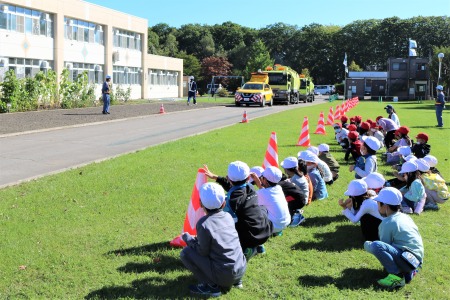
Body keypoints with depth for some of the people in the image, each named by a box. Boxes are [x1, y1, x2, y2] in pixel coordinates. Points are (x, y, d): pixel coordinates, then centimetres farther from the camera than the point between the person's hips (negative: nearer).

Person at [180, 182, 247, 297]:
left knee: (185, 253, -2)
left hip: (224, 276, -7)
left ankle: (212, 286, -3)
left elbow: (203, 252, -12)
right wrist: (197, 239, 18)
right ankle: (236, 280, 20)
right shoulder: (228, 216, 2)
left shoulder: (203, 224, -18)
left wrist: (188, 238, 3)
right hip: (242, 269, 7)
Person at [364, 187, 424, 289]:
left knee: (376, 246, -25)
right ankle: (408, 272, 12)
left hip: (407, 260, -10)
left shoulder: (387, 223, -10)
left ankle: (397, 276, -20)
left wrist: (367, 244, 9)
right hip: (417, 259, 10)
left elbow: (383, 245, -7)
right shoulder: (405, 217, 15)